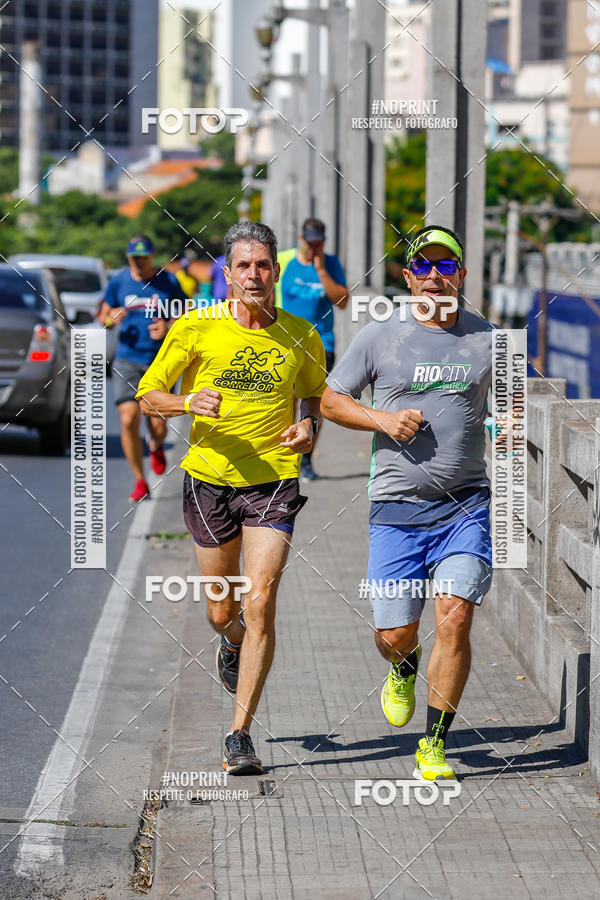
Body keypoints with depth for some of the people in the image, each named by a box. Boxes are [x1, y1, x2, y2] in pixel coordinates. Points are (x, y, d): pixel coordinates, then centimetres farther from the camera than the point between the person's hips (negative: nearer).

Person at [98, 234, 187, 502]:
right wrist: (111, 319, -11)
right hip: (127, 360, 0)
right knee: (128, 419, -14)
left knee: (158, 425, -2)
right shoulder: (118, 282, 3)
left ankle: (155, 447, 39)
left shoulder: (168, 282, 1)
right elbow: (103, 316, 13)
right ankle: (140, 482, 0)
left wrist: (168, 327, -13)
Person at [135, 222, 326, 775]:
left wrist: (309, 427, -2)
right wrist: (187, 403, -19)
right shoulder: (197, 328, -3)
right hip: (209, 481, 1)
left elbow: (316, 393, 20)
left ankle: (240, 735, -6)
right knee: (222, 613, 11)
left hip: (274, 484, 0)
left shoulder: (301, 336, 1)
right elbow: (147, 395, 2)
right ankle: (233, 647, 50)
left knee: (260, 604, -14)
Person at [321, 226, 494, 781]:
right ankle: (403, 670, 39)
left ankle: (434, 745, -1)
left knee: (454, 617, -14)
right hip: (396, 506, 0)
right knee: (394, 634, 0)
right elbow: (329, 399, 9)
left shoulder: (487, 340, 7)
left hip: (466, 506, 0)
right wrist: (383, 419, -8)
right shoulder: (379, 337, 2)